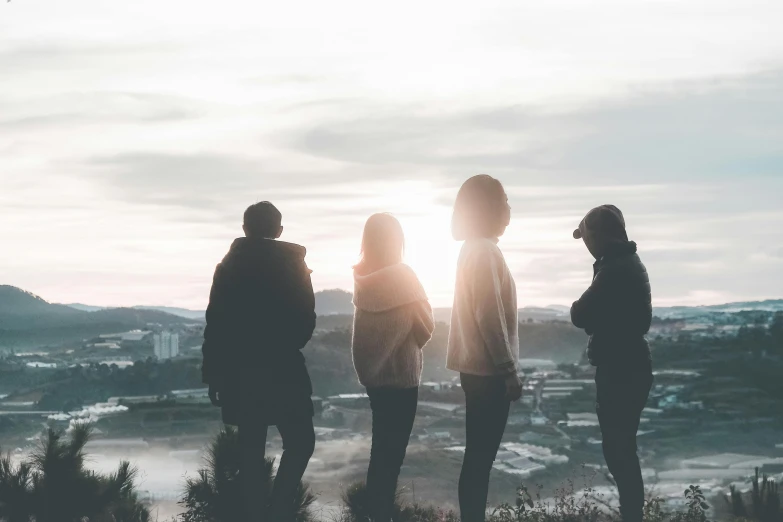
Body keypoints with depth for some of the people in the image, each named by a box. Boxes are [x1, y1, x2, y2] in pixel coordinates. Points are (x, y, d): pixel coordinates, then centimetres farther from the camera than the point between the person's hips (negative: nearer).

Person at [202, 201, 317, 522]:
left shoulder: (229, 265, 4)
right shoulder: (292, 262, -2)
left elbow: (215, 323, 2)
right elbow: (306, 319, -2)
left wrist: (212, 372, 7)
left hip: (238, 370, 3)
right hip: (282, 369, -3)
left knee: (251, 449, 9)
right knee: (300, 442, 5)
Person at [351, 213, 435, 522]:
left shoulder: (362, 279, 2)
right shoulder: (403, 276, -15)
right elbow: (426, 326, -9)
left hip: (371, 372, 6)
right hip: (400, 373, -6)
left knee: (381, 446, 22)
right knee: (392, 450, -1)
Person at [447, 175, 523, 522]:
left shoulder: (475, 248, 15)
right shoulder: (485, 250, -15)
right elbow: (489, 316, -20)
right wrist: (509, 370, -18)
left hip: (478, 367, 10)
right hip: (487, 369, -10)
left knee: (478, 456, 11)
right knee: (480, 458, -6)